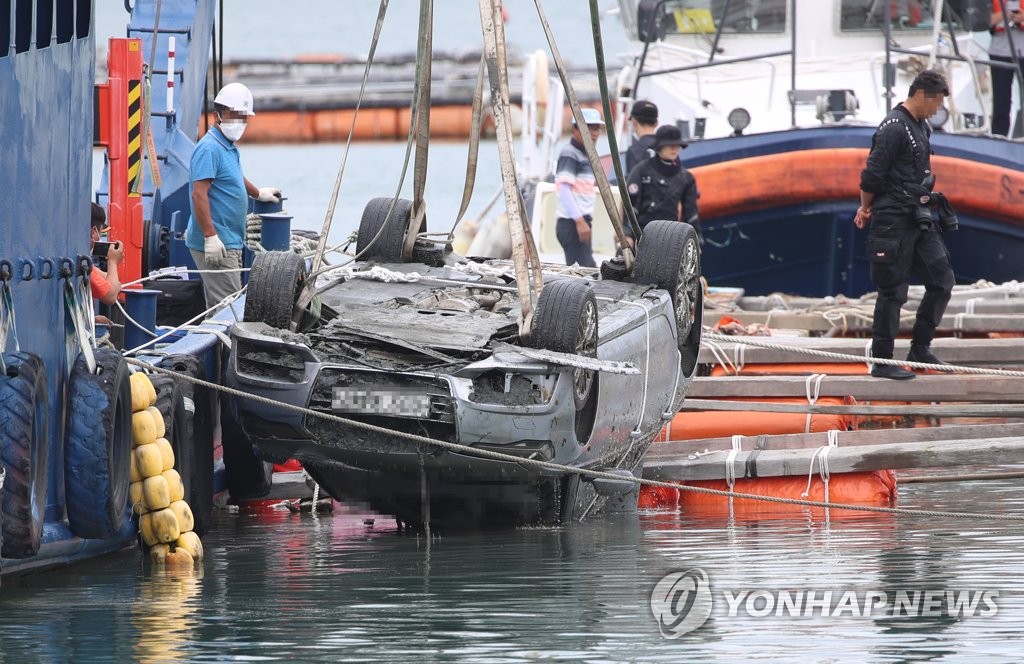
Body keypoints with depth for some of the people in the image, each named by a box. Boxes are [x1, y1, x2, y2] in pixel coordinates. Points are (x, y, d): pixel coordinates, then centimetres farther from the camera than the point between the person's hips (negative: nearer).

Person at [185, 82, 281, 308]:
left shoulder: (230, 148, 17)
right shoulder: (210, 148, -15)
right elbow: (199, 194, -22)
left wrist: (258, 193, 56)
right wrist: (211, 237, -28)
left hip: (231, 243, 10)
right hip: (216, 245, -10)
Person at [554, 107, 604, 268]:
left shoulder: (585, 155, 19)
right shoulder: (569, 154, -10)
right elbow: (564, 190, -19)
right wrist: (580, 221, -25)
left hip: (580, 223, 10)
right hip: (572, 224, -10)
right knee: (588, 268, -16)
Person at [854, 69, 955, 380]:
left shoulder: (921, 127, 15)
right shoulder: (894, 127, -15)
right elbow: (872, 176, -17)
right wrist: (867, 208, 0)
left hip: (918, 220, 9)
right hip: (893, 223, -9)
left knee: (941, 279, 7)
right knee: (893, 291, -4)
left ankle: (920, 348, 17)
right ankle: (882, 361, 3)